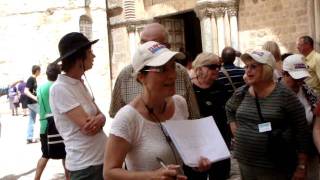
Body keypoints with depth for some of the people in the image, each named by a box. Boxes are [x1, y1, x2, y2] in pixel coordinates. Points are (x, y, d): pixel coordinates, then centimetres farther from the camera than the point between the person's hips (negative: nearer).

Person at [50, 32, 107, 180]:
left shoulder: (79, 83, 8)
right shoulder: (60, 88, -18)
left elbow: (99, 114, 6)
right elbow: (86, 126, -23)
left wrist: (99, 119, -16)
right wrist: (99, 119, -3)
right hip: (85, 165, -8)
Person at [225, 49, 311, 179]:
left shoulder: (285, 95, -11)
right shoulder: (241, 93, 1)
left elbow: (302, 132, -8)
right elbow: (229, 109, 23)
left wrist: (301, 167, -7)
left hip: (276, 167, -4)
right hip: (245, 163, 4)